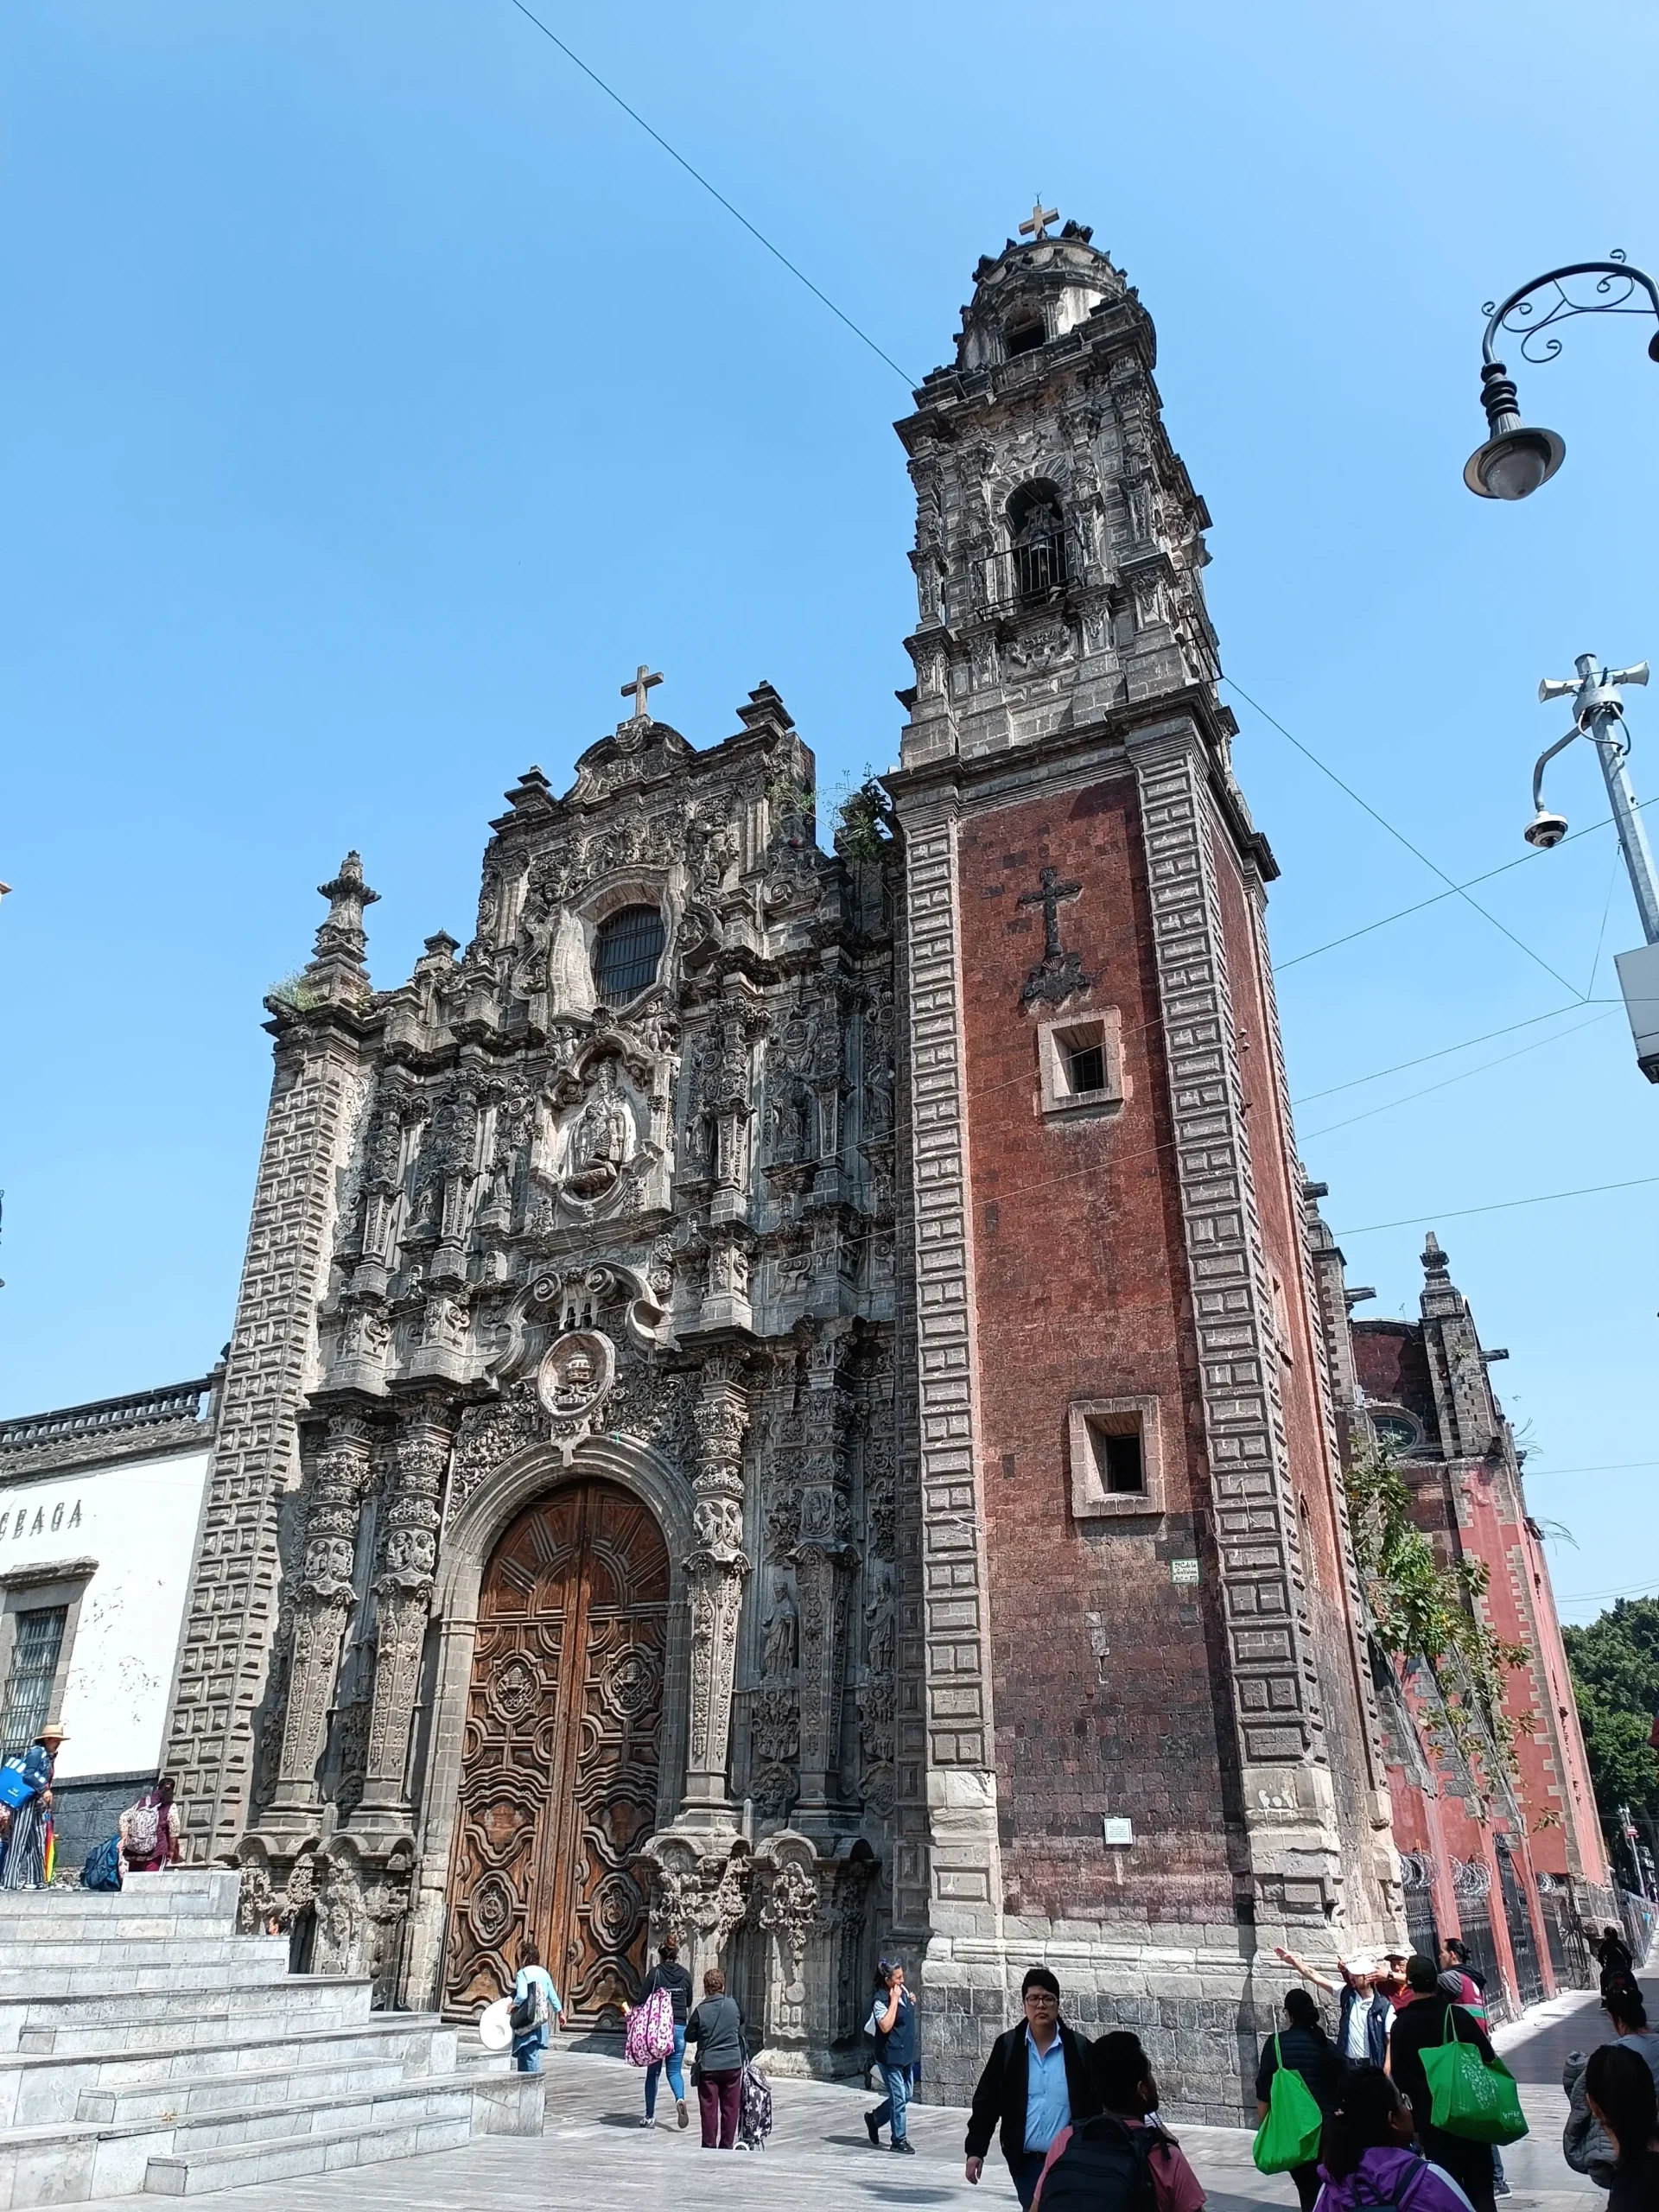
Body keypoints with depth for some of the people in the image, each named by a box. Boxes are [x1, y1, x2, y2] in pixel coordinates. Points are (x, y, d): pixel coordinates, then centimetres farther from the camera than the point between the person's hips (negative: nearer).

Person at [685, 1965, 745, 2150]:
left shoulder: (701, 2011, -13)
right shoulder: (733, 2005, -4)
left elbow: (689, 2036, -1)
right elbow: (741, 2022, 17)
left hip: (708, 2066, -2)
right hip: (733, 2064, 2)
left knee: (709, 2109, 8)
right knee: (730, 2107, 12)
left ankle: (709, 2146, 10)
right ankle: (727, 2145, 17)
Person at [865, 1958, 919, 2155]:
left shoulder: (903, 1991, 5)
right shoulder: (881, 2000, -18)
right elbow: (886, 2026, -30)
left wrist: (911, 2001, 5)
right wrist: (894, 2000, -28)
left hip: (907, 2054, 8)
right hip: (891, 2056, -8)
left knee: (905, 2096, 15)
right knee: (899, 2099, -2)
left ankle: (874, 2118, 32)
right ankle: (899, 2139, 13)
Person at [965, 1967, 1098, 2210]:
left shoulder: (1079, 2048, -4)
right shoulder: (1008, 2046, -1)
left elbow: (1097, 2105, 1)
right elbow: (987, 2100, 2)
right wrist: (975, 2150, -2)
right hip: (1025, 2161, 1)